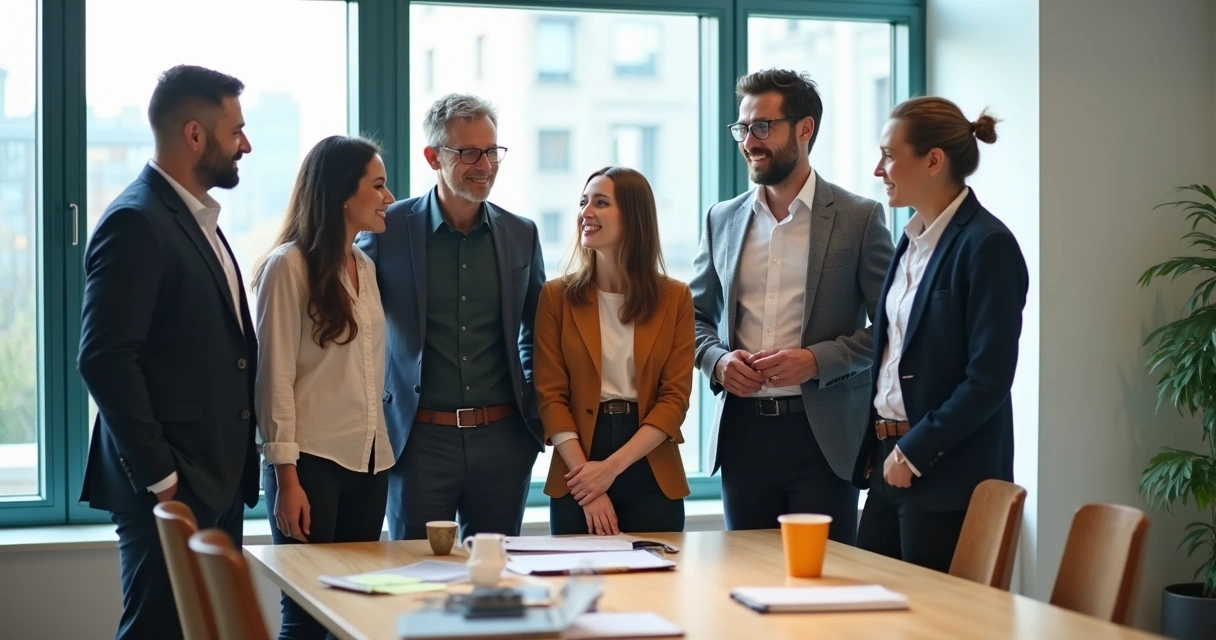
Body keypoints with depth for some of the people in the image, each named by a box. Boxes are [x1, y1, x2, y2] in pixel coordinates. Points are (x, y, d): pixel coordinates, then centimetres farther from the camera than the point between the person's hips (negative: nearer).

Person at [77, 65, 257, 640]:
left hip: (219, 482, 9)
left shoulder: (198, 220, 17)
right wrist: (159, 477, -19)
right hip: (173, 485, -9)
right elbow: (104, 360, -20)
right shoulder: (135, 223, -13)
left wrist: (236, 467, 12)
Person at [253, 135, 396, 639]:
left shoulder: (366, 267, 13)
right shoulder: (288, 266, -7)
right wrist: (286, 477, -13)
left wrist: (380, 445, 8)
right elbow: (275, 377, -10)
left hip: (369, 461, 6)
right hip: (312, 462, -6)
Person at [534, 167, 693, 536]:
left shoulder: (674, 298, 3)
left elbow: (675, 397, -2)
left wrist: (612, 466, -13)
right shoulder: (557, 296, 2)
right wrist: (590, 483, -13)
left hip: (652, 475, 0)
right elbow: (550, 396, -2)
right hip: (578, 478, 0)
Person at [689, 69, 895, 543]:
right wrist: (717, 358, -3)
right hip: (742, 429, 4)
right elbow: (694, 314, 17)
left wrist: (817, 360, -16)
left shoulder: (859, 218, -1)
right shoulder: (722, 220, 11)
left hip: (822, 433, -4)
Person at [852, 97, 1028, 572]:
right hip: (890, 461, 8)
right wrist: (878, 451, 11)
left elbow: (989, 379, -17)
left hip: (946, 476, -8)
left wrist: (914, 453, -14)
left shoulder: (986, 245, -14)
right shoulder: (914, 240, 13)